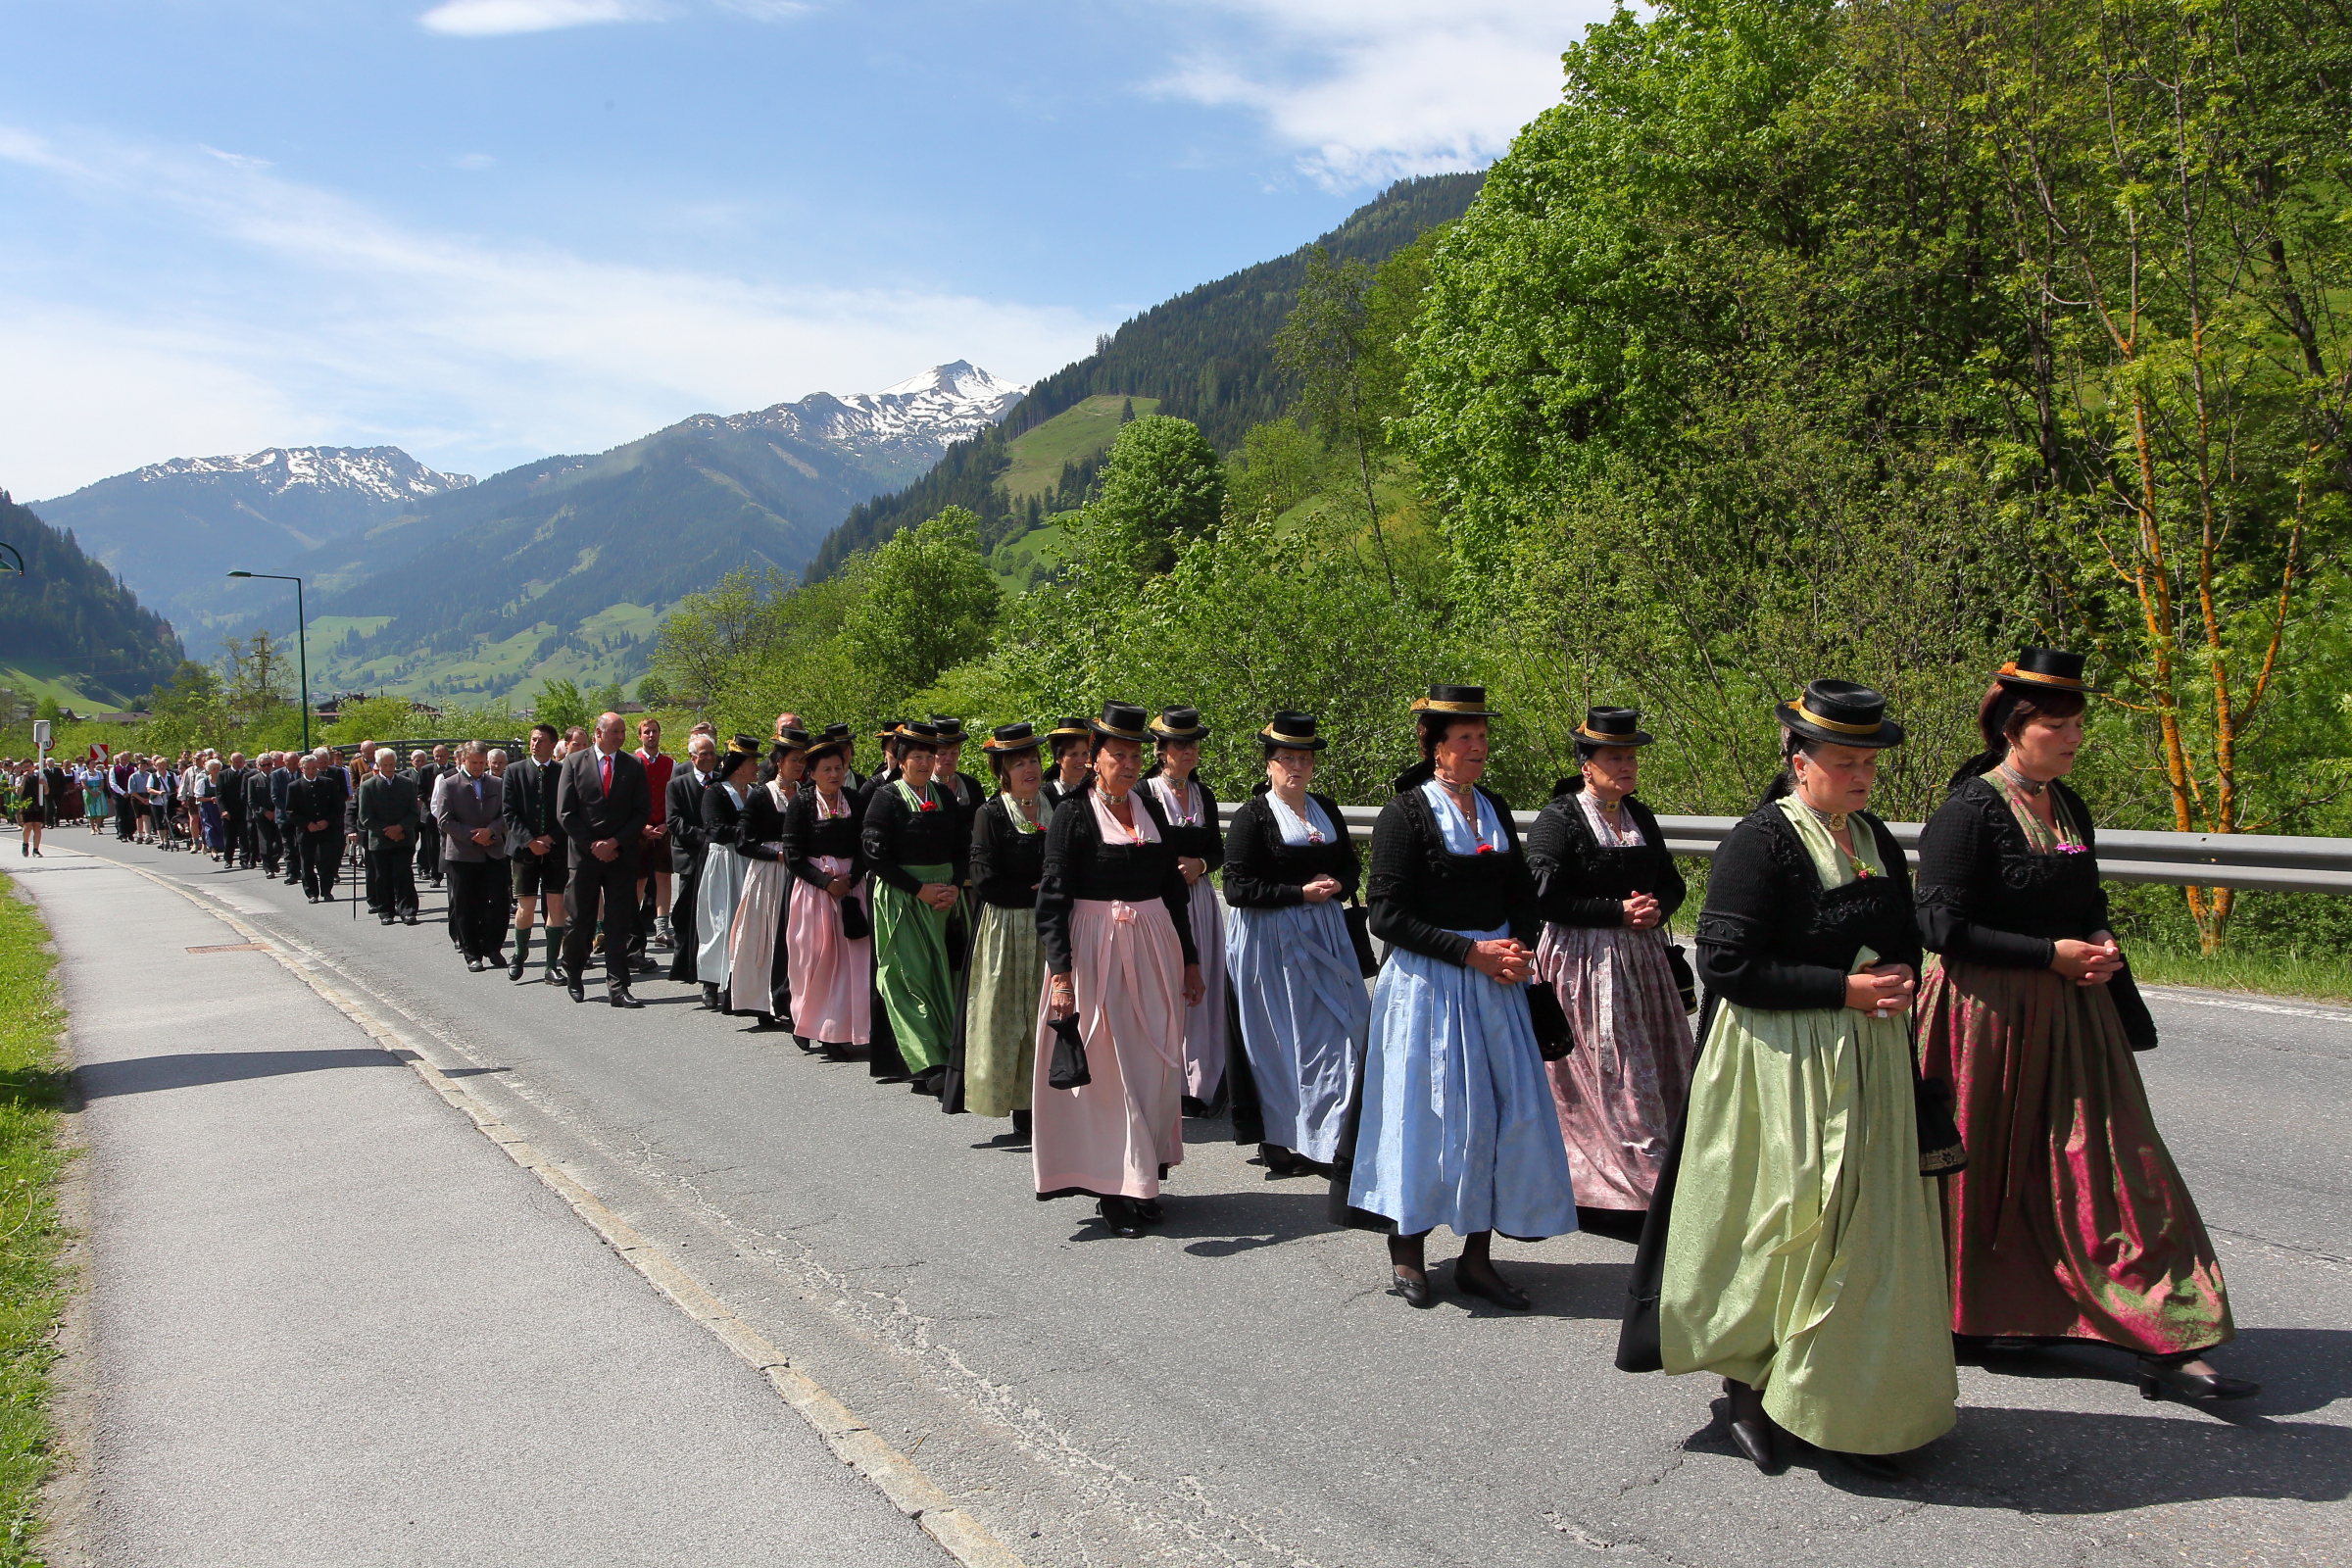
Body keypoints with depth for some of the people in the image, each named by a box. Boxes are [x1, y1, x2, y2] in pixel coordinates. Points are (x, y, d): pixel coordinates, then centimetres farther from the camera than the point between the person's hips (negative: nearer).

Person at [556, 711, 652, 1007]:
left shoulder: (634, 765, 6)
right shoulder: (574, 762, 3)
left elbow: (640, 813, 4)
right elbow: (565, 813, 0)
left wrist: (615, 842, -8)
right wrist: (592, 845, -7)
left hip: (622, 854, 1)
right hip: (584, 853, -1)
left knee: (619, 925, -1)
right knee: (580, 921, 5)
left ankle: (617, 988, 1)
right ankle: (574, 976, 27)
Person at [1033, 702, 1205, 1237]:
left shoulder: (1150, 808, 10)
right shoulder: (1074, 813, -5)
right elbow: (1052, 898, -10)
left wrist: (1189, 960, 14)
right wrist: (1060, 972, -18)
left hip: (1154, 948, 5)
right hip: (1095, 949, -5)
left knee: (1154, 1066, 8)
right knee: (1106, 1067, -1)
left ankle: (1143, 1180, 20)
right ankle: (1111, 1189, 7)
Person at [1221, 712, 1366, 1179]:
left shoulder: (1326, 809, 12)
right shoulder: (1252, 815, -6)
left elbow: (1352, 868, 19)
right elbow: (1237, 888, -12)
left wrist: (1335, 886, -4)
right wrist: (1301, 892, -15)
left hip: (1325, 937, 6)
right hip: (1270, 941, -5)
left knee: (1341, 1030, 0)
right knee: (1278, 1039, -2)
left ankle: (1324, 1138, 12)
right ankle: (1277, 1143, 9)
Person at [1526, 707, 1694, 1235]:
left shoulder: (1640, 818, 12)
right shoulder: (1559, 819, -9)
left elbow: (1671, 883, 19)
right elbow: (1544, 897, -17)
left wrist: (1656, 909, -4)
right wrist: (1618, 911, -16)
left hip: (1642, 962, 7)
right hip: (1583, 965, -7)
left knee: (1660, 1074, 8)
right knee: (1616, 1082, -5)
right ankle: (1637, 1196, 2)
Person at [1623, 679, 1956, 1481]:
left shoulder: (1876, 840, 10)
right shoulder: (1760, 841, -13)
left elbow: (1905, 935, 24)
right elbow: (1726, 963, -18)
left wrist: (1899, 979, 4)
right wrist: (1844, 988, -19)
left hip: (1871, 1060, 8)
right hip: (1781, 1062, -8)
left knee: (1870, 1227, 11)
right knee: (1789, 1222, -1)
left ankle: (1853, 1405, 24)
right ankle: (1747, 1380, 20)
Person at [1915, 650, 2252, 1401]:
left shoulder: (2066, 804, 10)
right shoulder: (1968, 810, -14)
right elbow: (1944, 926, -18)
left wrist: (2101, 945, 0)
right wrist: (2052, 954, -18)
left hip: (2072, 1014, 7)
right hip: (1991, 1017, -7)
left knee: (2113, 1167, 5)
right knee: (1989, 1168, 7)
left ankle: (2163, 1346, 11)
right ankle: (1969, 1311, 28)